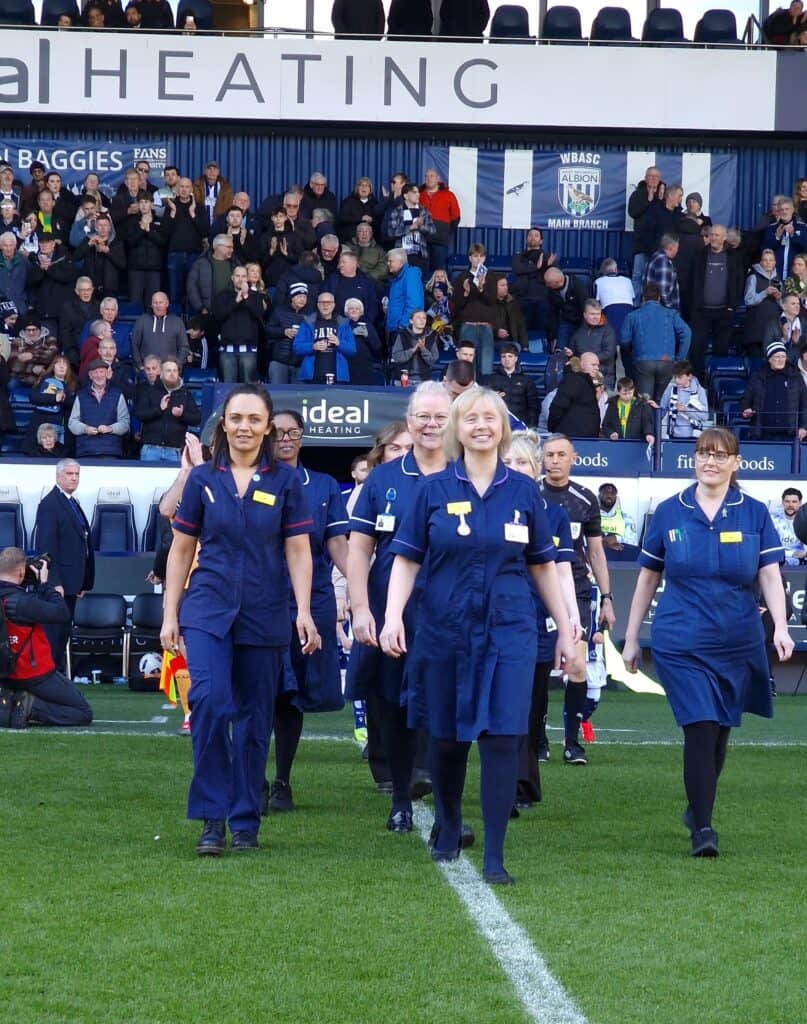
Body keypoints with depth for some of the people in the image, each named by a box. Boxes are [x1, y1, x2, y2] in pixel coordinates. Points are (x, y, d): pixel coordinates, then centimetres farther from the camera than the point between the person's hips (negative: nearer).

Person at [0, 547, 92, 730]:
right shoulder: (20, 602, -26)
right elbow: (62, 614, -21)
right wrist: (45, 583, -12)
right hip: (35, 674, -8)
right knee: (83, 713, 2)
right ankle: (31, 707, -13)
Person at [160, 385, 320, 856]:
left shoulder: (286, 481, 2)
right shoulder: (203, 479, 5)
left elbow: (299, 552, 1)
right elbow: (182, 550, 9)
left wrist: (305, 613, -8)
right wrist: (170, 614, 6)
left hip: (264, 617, 0)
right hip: (208, 610, 0)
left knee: (255, 718, 5)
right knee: (210, 701, -19)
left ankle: (245, 820, 17)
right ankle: (213, 817, -11)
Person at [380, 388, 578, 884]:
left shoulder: (523, 491, 4)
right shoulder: (434, 490, 2)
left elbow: (543, 565, 10)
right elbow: (407, 559, 1)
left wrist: (566, 629, 9)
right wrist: (393, 617, -12)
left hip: (509, 631, 0)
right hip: (445, 632, 0)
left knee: (502, 736, -9)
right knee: (448, 737, 10)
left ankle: (495, 857, -7)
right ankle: (449, 829, 34)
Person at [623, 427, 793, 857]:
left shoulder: (754, 514, 3)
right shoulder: (669, 512, 2)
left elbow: (770, 576, -1)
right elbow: (647, 579, 8)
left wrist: (780, 626, -17)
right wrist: (631, 639, 10)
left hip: (738, 645, 2)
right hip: (681, 645, -2)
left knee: (720, 733, 11)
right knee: (701, 729, -13)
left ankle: (698, 809, 33)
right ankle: (702, 827, -8)